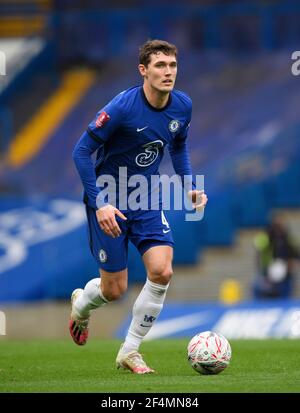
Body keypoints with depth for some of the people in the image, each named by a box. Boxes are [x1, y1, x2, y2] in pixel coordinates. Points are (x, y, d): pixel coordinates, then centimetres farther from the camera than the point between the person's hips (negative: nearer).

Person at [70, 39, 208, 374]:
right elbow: (81, 151, -18)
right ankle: (80, 304, 40)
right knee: (115, 290, 1)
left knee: (162, 272, -14)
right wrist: (99, 203, -23)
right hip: (109, 203, -5)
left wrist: (190, 187, 3)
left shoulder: (182, 105, -6)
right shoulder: (122, 107, -24)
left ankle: (129, 352, 2)